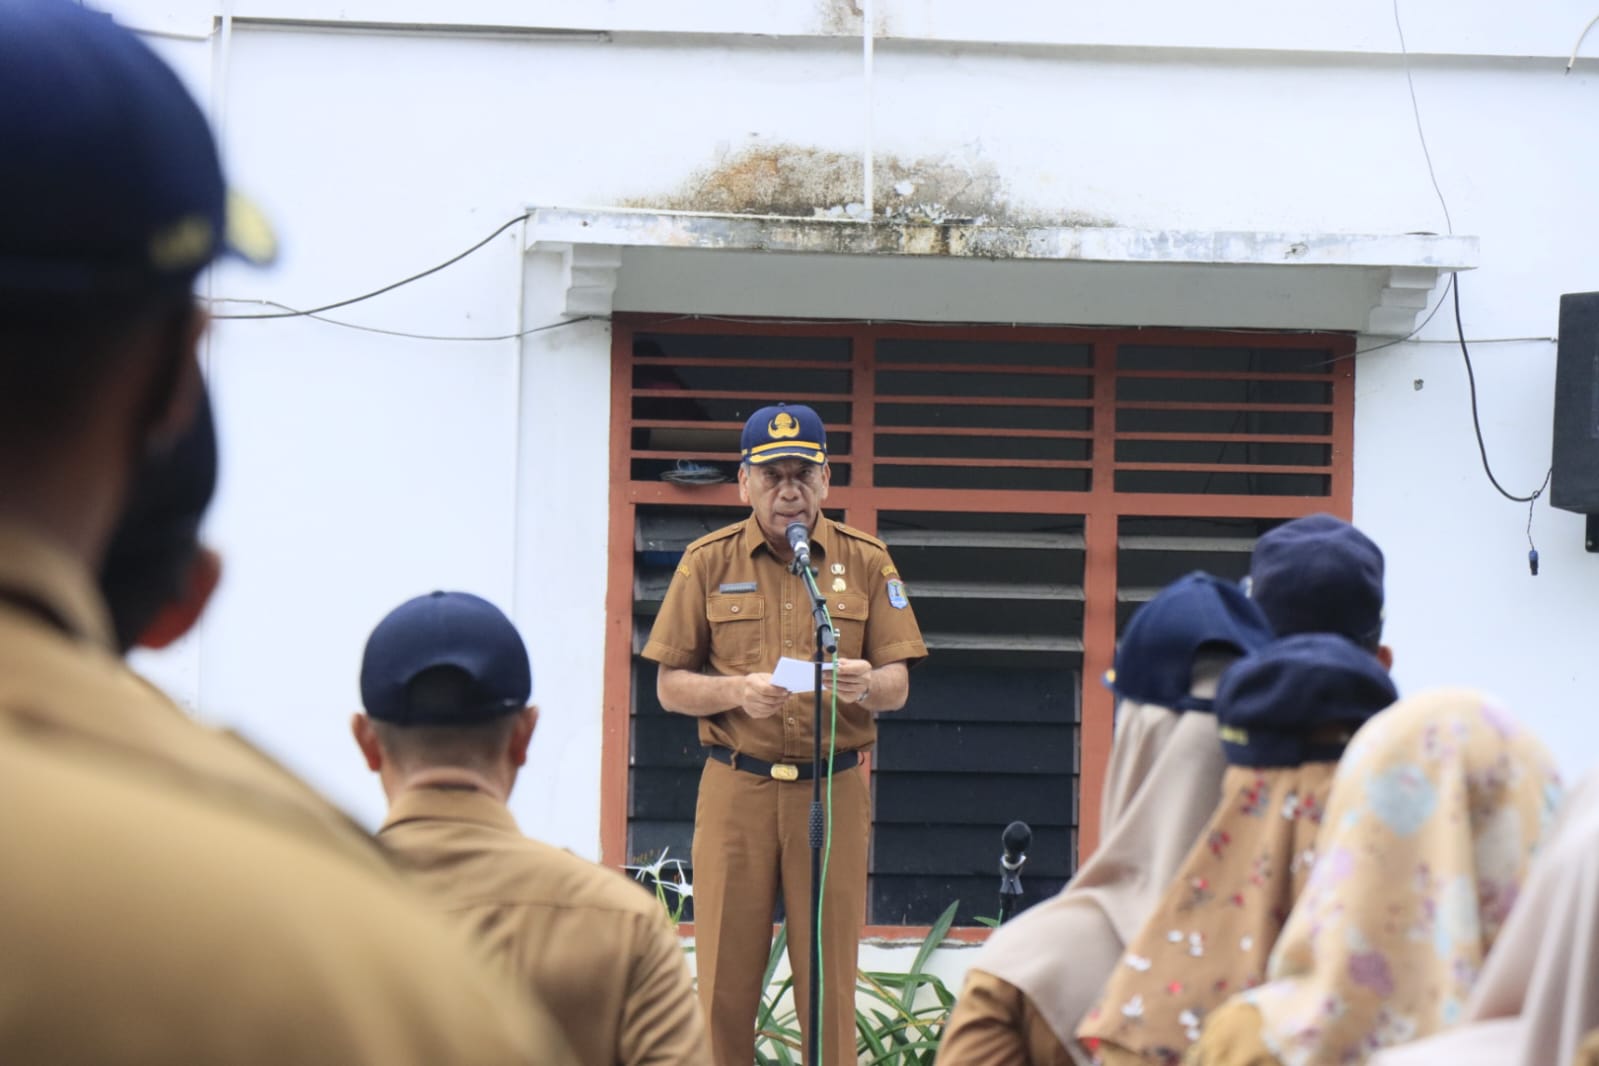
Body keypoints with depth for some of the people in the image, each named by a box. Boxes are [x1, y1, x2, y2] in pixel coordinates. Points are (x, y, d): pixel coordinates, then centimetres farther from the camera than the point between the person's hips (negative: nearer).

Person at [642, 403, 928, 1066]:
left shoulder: (865, 561, 7)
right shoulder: (708, 562, 6)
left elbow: (897, 685, 5)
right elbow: (670, 687, 5)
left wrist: (865, 685, -18)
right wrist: (738, 692, -15)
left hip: (832, 791, 0)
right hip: (736, 791, 0)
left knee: (829, 980, 0)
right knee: (725, 979, -1)